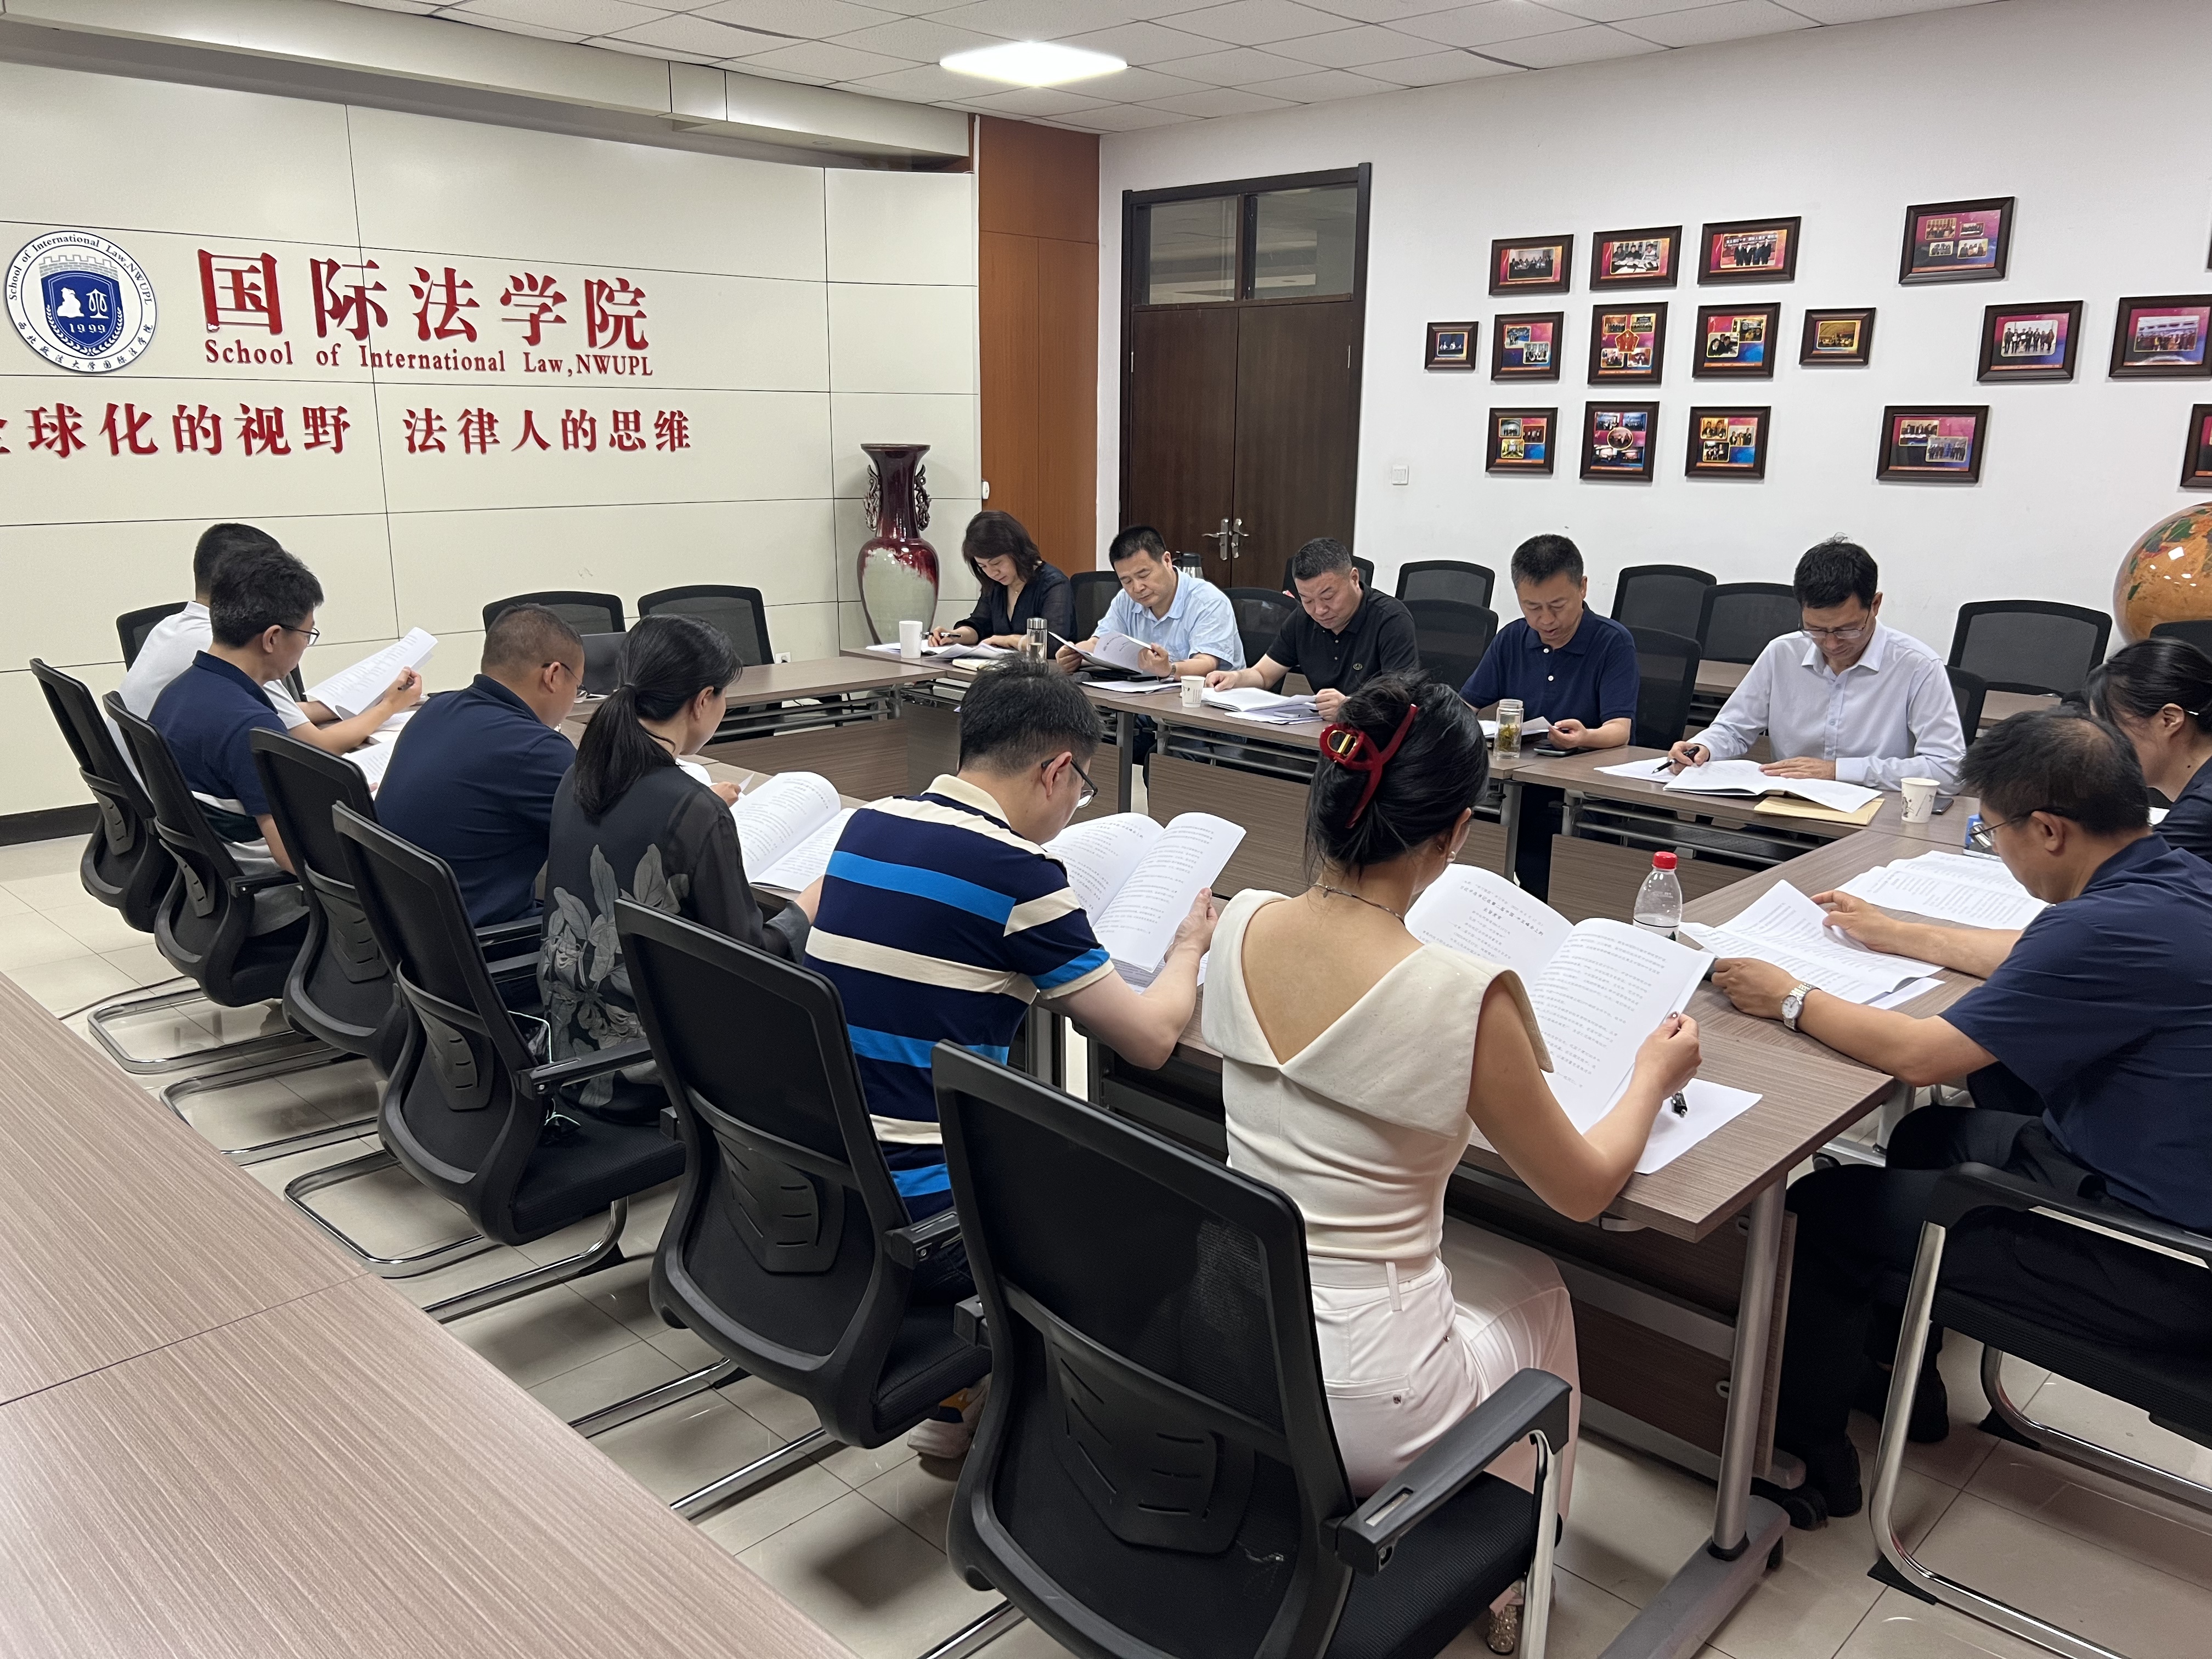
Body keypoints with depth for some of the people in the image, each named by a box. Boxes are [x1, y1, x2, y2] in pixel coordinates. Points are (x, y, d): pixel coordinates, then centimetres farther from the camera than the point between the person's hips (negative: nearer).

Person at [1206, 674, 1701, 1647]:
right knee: (1537, 1296, 26)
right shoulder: (1464, 1001, -24)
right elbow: (1583, 1191, -6)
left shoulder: (1241, 928, -8)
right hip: (1355, 1405, -5)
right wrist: (1654, 1076, 12)